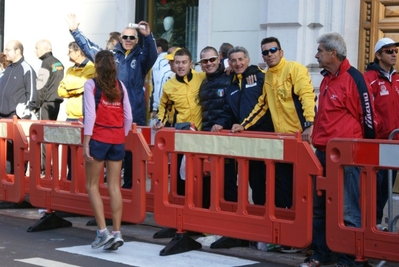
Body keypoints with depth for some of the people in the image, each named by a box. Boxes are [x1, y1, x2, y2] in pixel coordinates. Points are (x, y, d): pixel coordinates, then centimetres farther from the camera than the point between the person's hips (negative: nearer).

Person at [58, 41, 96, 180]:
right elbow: (61, 91, 7)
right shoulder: (70, 70, 17)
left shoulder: (91, 69, -6)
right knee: (70, 151, 10)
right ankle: (71, 178, 19)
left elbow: (84, 86, -19)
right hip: (70, 116, 7)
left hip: (84, 117, -7)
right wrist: (76, 89, -8)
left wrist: (68, 88, -2)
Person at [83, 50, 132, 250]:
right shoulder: (120, 86, 8)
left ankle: (103, 231, -2)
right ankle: (116, 233, 4)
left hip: (99, 138, -4)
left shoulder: (91, 84, -5)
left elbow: (90, 115, -12)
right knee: (114, 187, 6)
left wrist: (86, 143, -10)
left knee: (92, 185, 6)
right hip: (118, 140, 4)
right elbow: (128, 117, 5)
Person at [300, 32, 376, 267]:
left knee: (347, 211, -3)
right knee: (320, 208, 14)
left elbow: (367, 115, -11)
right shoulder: (327, 79, 15)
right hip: (323, 152, 9)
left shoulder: (354, 78, -11)